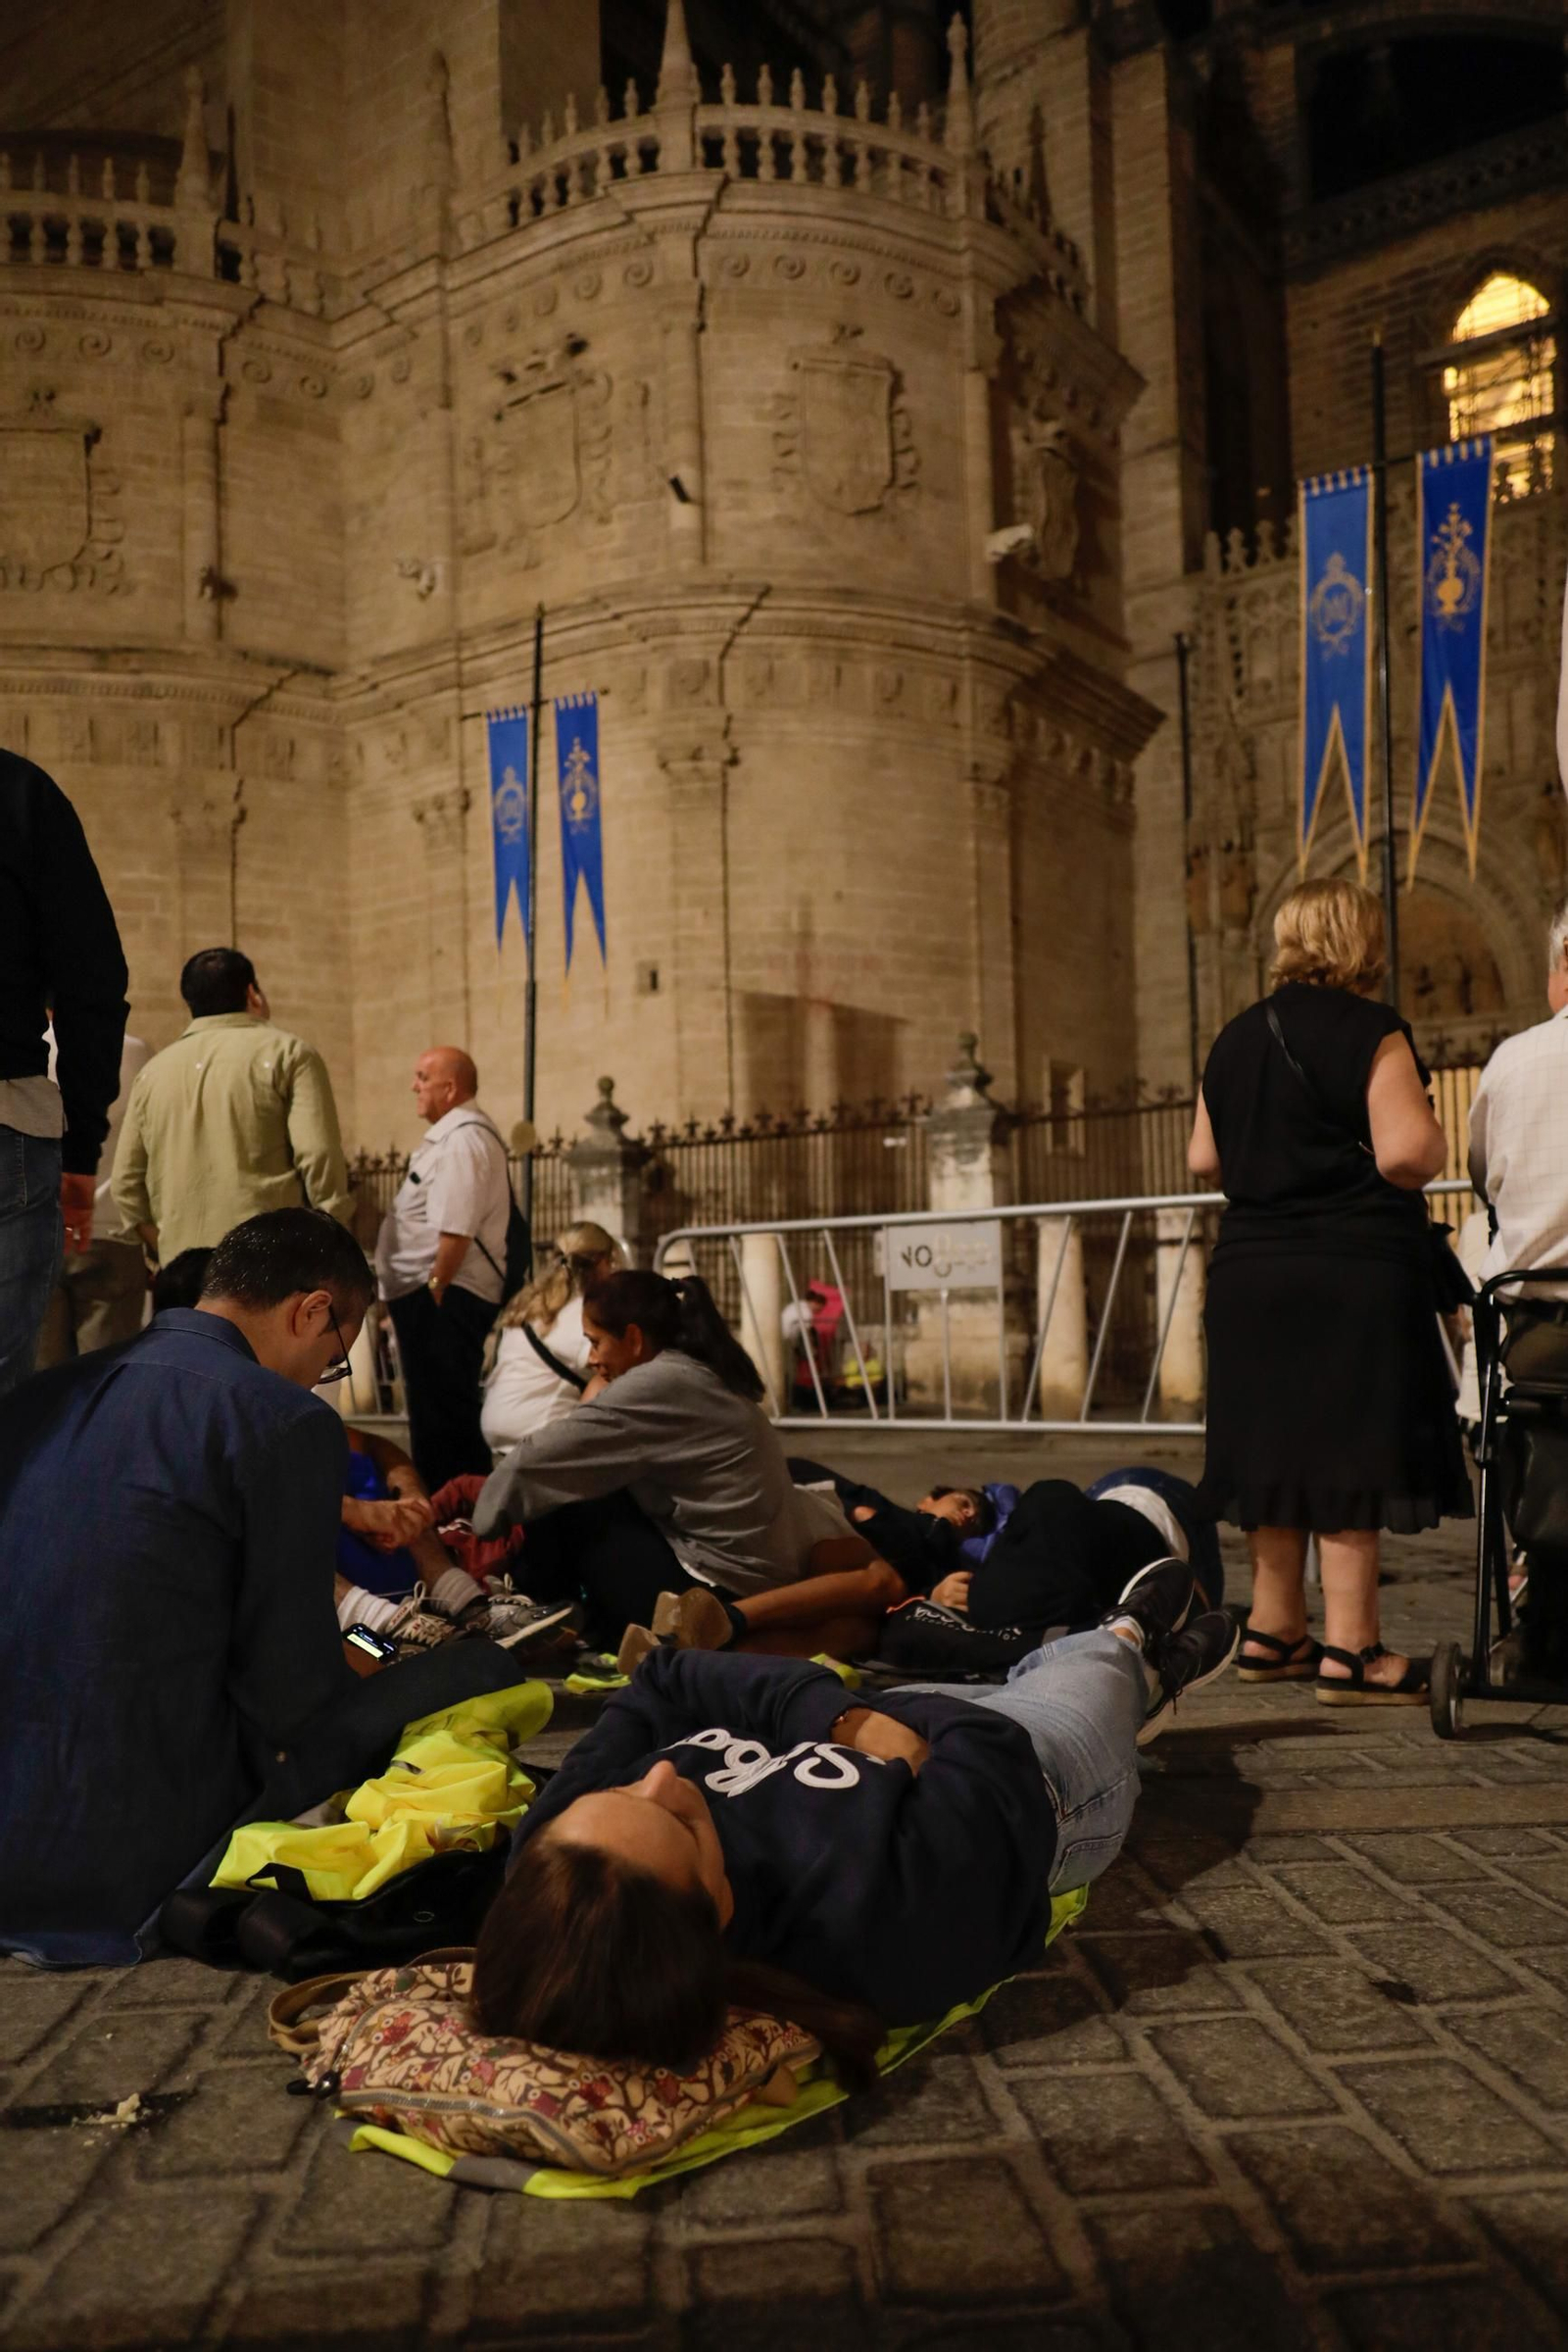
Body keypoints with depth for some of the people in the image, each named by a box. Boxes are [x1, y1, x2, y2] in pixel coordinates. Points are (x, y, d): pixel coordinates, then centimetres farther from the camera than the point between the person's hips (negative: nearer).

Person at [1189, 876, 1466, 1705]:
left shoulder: (1237, 1038, 10)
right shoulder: (1370, 1032, -10)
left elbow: (1203, 1158, 13)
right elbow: (1406, 1155, -18)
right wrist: (1430, 1129, 3)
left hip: (1250, 1265, 6)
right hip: (1354, 1269, -6)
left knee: (1278, 1445, 13)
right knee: (1348, 1452, -2)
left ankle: (1272, 1632, 23)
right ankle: (1349, 1651, 1)